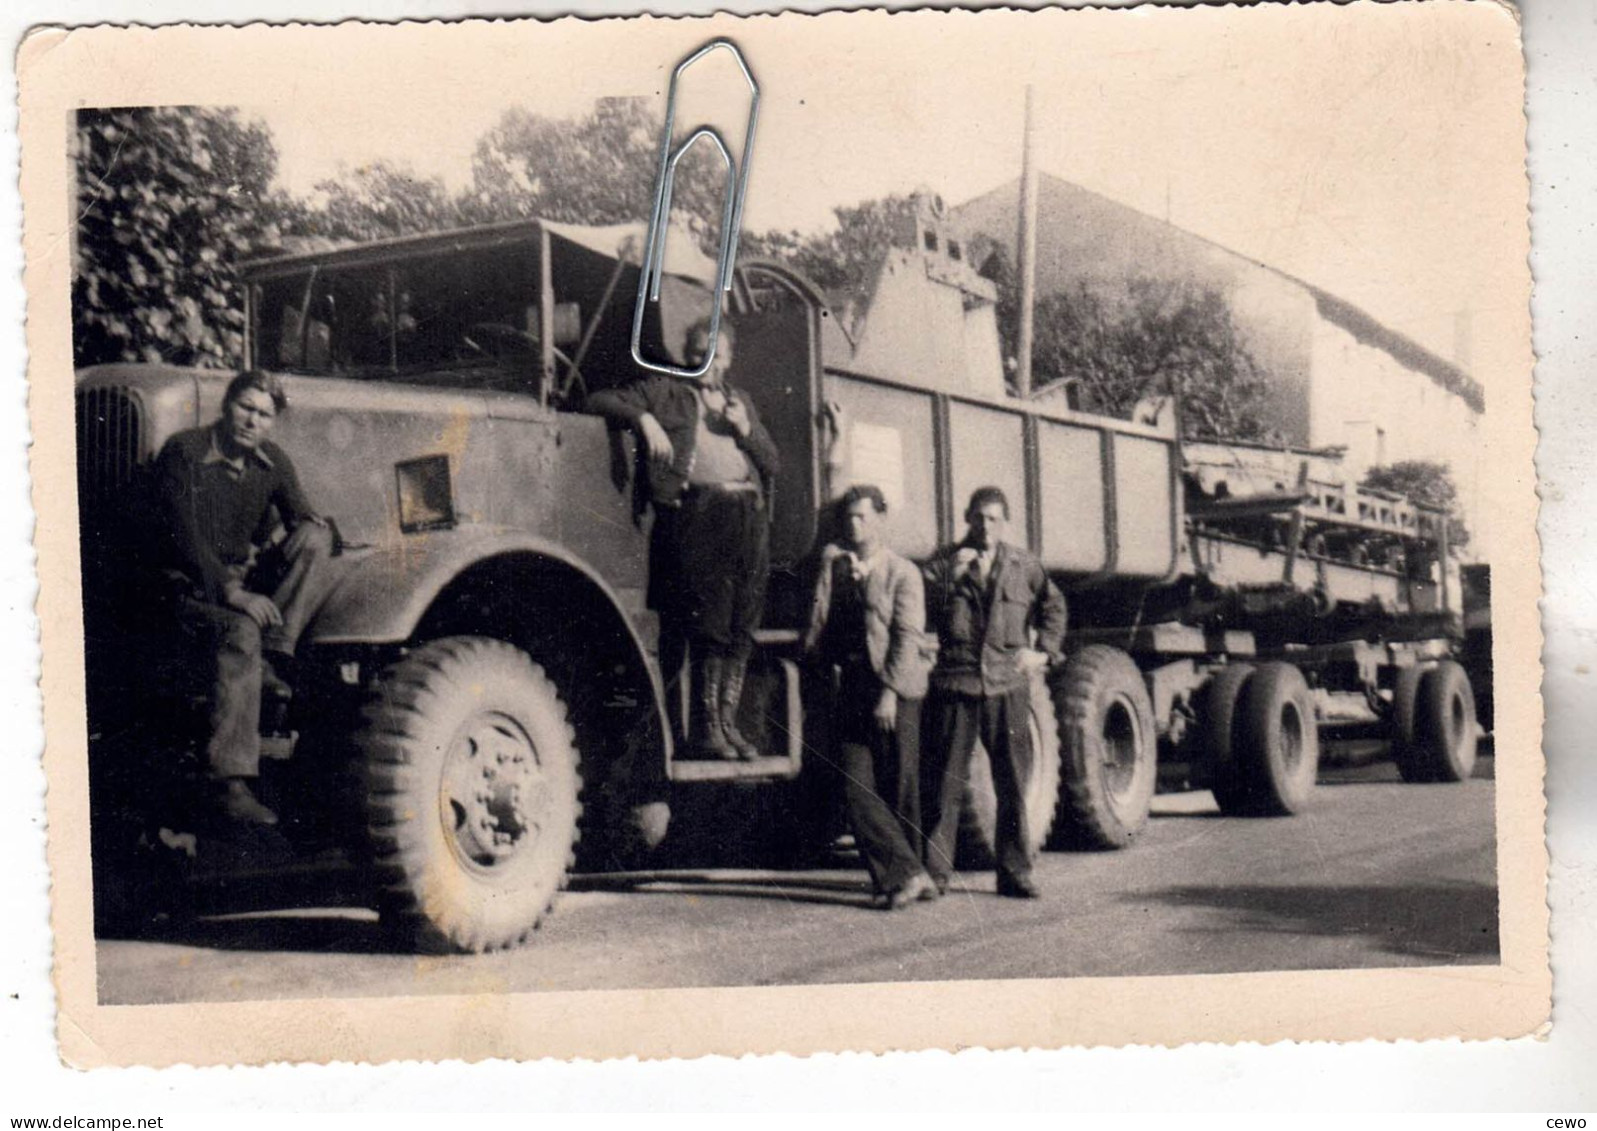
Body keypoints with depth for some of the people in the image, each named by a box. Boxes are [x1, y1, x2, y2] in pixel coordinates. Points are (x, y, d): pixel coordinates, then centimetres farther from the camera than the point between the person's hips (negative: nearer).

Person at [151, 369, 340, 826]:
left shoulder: (272, 462, 7)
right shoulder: (183, 453, -11)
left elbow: (300, 514, 8)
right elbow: (183, 535, -18)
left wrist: (313, 526, -18)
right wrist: (230, 591, -28)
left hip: (250, 575, 6)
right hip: (193, 584, -6)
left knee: (315, 541, -20)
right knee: (241, 631, -38)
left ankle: (273, 658, -28)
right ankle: (232, 783, -42)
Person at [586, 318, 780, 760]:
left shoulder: (740, 401, 27)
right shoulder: (662, 390, 14)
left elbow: (774, 465, 23)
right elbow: (599, 401, 5)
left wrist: (745, 429, 6)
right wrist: (644, 418, -10)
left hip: (748, 515, 5)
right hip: (697, 510, -5)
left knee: (742, 625, 0)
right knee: (709, 620, -12)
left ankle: (727, 721, 4)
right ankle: (704, 727, -9)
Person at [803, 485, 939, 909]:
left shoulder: (903, 573, -1)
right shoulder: (835, 563, 12)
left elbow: (907, 636, -9)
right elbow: (819, 626, 4)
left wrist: (890, 692, -17)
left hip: (896, 694, -4)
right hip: (852, 690, 4)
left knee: (899, 790, 1)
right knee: (857, 790, -6)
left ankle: (901, 877, 14)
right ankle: (908, 875, -2)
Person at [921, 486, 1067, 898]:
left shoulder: (1023, 566, 10)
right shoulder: (944, 562, 4)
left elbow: (1053, 605, 25)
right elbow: (925, 613, -7)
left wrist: (1044, 651, 13)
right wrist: (950, 578, -19)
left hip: (1008, 686, 2)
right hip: (955, 686, -2)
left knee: (1012, 785, 6)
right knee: (945, 783, 0)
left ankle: (1015, 873, 15)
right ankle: (934, 871, 7)